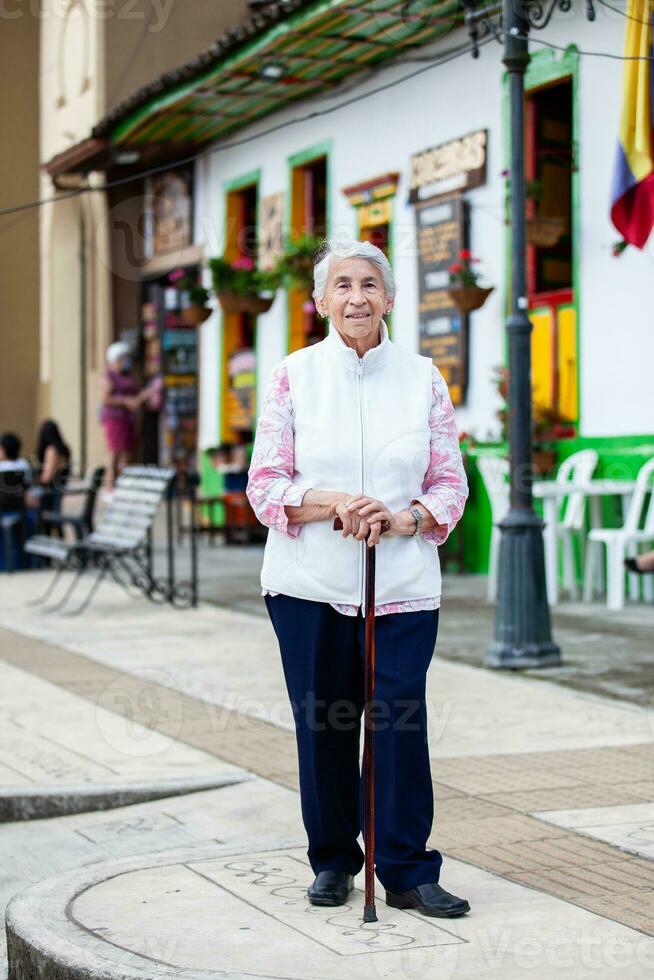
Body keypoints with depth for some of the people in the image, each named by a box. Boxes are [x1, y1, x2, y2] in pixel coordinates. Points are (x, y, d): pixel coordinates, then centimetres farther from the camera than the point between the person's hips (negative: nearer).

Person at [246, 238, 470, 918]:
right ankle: (332, 860, 23)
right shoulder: (293, 376, 3)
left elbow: (450, 484, 6)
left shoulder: (423, 378, 6)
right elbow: (265, 486, 0)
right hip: (310, 582, 0)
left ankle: (408, 872, 6)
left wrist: (401, 518, -14)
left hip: (403, 584, 0)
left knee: (400, 723, -5)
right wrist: (336, 503, -17)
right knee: (322, 725, 6)